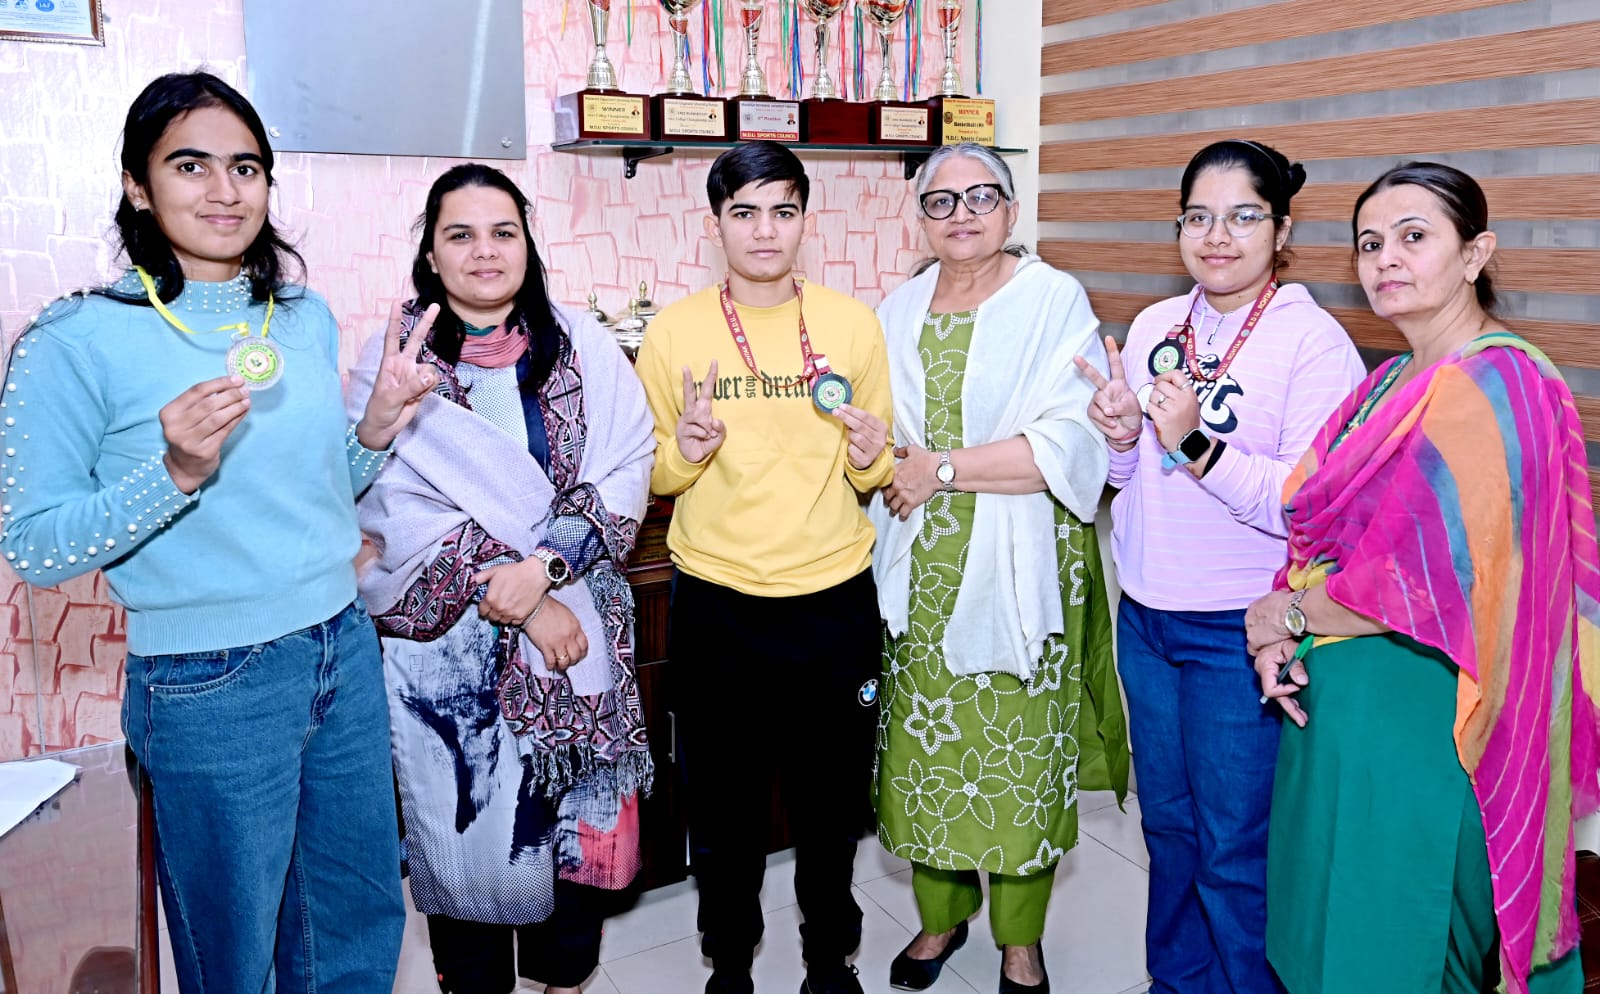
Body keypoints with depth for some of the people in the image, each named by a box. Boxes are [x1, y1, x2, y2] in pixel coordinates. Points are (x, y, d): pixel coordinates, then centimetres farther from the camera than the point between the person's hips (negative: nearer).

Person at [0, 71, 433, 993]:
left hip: (345, 650, 5)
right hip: (210, 688, -5)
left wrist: (376, 428, -3)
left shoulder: (307, 316, 5)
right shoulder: (77, 341, -12)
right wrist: (175, 472, -25)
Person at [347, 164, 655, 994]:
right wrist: (516, 601, -16)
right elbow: (401, 510, -10)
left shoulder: (584, 348, 3)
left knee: (579, 815, 11)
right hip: (449, 641, -2)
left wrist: (545, 566, -20)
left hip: (577, 626, 2)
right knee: (467, 826, 7)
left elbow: (626, 470, -6)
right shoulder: (393, 361, -2)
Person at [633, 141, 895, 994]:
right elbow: (651, 476, 5)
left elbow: (879, 474, 9)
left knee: (832, 798, 14)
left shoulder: (853, 324, 2)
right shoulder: (674, 331, -1)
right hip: (714, 604, 0)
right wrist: (683, 452, -16)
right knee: (722, 805, 12)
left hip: (834, 597, 1)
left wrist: (872, 459, -13)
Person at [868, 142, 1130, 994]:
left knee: (1018, 746, 4)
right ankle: (941, 915, 32)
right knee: (923, 739, 9)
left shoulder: (1053, 300, -5)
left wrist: (945, 467, -15)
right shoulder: (899, 311, 10)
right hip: (921, 568, 4)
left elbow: (1074, 443, -16)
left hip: (1018, 565, -4)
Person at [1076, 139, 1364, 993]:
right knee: (1166, 824, 20)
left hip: (1243, 632, -6)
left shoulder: (1314, 341, -13)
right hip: (1145, 615, 6)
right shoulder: (1153, 325, 5)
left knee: (1235, 849, 7)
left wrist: (1195, 447, -28)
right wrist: (1121, 440, -7)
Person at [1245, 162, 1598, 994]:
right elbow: (1321, 533, 11)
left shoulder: (1491, 386, -17)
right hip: (1338, 697, 9)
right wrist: (1280, 627, -6)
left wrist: (1285, 614, -10)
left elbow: (1435, 580, -23)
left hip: (1414, 714, -8)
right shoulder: (1395, 380, 11)